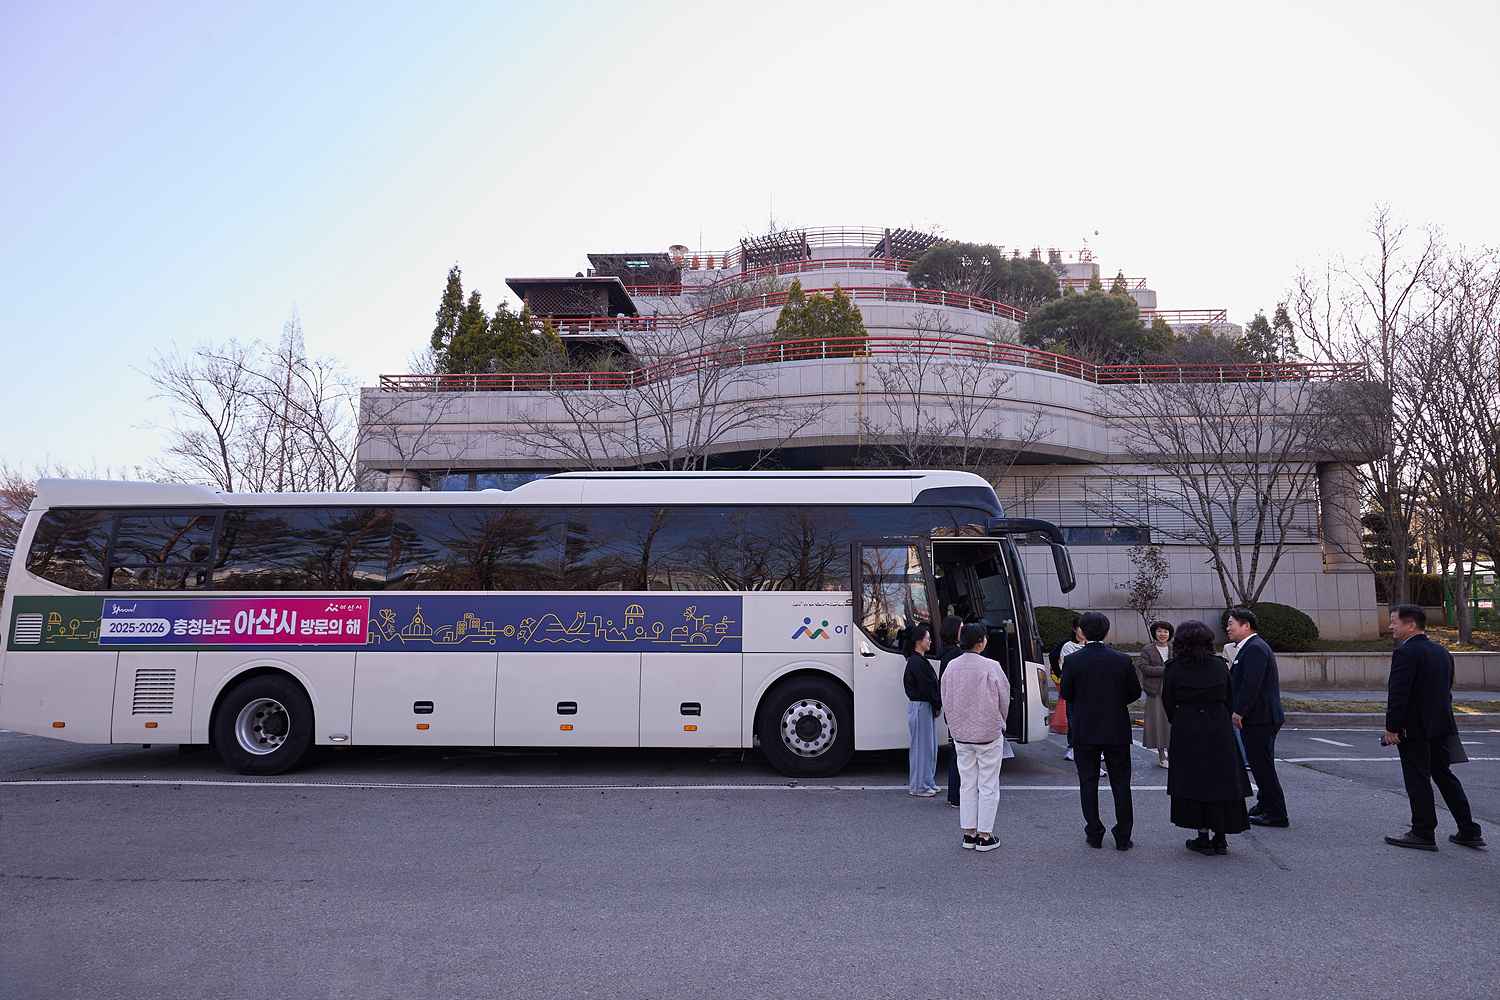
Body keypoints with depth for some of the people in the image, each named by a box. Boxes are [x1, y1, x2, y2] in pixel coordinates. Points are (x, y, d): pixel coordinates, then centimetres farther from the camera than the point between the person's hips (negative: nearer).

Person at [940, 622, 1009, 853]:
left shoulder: (951, 667, -2)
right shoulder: (991, 667, -16)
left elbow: (946, 700, 5)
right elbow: (1004, 699, -6)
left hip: (960, 734, 5)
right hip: (989, 734, -5)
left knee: (967, 783, 14)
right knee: (988, 785, 6)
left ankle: (969, 834, 19)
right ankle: (984, 836, 11)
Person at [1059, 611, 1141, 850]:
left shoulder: (1072, 661, -10)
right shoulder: (1122, 660, -7)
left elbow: (1066, 694, -4)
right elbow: (1135, 692, 1)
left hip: (1084, 731, -1)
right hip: (1117, 731, 1)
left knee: (1088, 783, 9)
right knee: (1121, 783, 10)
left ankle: (1094, 834, 13)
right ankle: (1123, 837, 13)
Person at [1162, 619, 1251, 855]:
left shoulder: (1173, 668, -8)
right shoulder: (1219, 665, -1)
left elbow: (1168, 703, -3)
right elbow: (1230, 699, 4)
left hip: (1186, 732, -2)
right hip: (1219, 730, 2)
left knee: (1194, 783, 5)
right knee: (1220, 780, 9)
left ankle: (1203, 837, 7)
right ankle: (1220, 838, 13)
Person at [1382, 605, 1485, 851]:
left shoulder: (1405, 653, -17)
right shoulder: (1443, 652, 11)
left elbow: (1398, 694, -21)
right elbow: (1446, 690, 16)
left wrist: (1391, 728, -16)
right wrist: (1441, 720, 21)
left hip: (1414, 729, -9)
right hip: (1441, 727, 9)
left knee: (1418, 780, 0)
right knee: (1444, 776, 16)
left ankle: (1423, 834, 6)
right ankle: (1469, 832, 20)